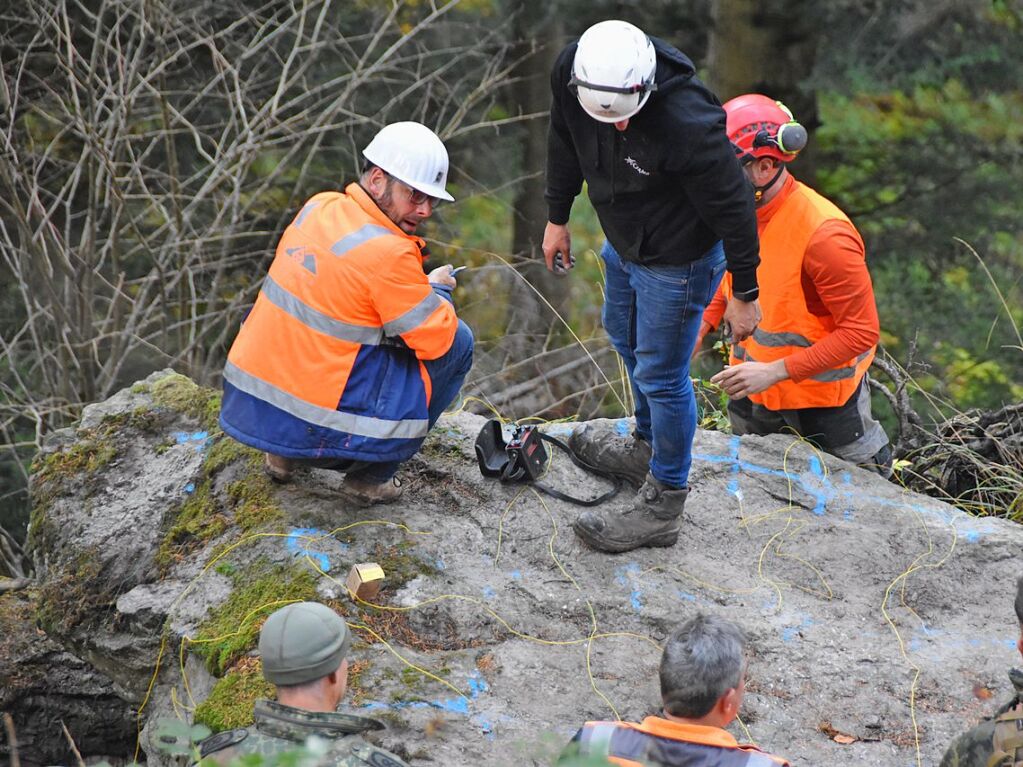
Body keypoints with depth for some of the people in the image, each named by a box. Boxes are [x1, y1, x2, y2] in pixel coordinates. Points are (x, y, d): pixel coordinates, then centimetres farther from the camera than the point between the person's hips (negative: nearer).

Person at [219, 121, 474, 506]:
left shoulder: (318, 207, 5)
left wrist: (420, 287, 12)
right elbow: (436, 339, -10)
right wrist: (438, 290, 10)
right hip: (311, 427, -8)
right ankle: (370, 475, 7)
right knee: (456, 343, 4)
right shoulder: (387, 252, -18)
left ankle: (285, 454, 21)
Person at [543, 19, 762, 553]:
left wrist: (745, 295, -16)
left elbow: (733, 208, -27)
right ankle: (648, 446, 53)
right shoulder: (570, 74, -24)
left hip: (676, 263, -8)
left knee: (660, 374, 3)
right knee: (625, 337, 28)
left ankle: (662, 507, 19)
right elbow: (565, 143, 0)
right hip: (624, 243, 8)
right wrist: (557, 218, 12)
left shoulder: (688, 124, -42)